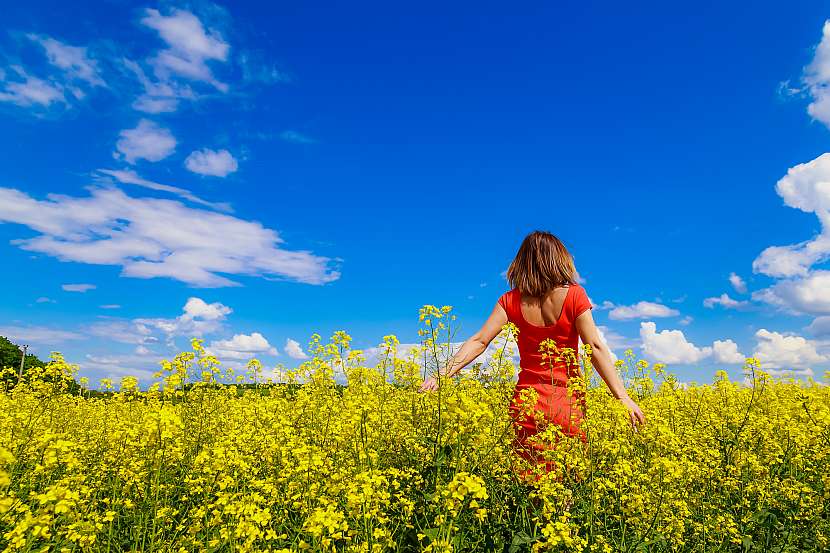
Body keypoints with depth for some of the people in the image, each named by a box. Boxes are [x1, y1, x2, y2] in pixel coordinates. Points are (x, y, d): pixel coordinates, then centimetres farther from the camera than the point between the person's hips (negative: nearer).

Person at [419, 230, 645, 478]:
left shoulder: (511, 301, -2)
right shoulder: (574, 295, -6)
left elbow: (479, 341, -11)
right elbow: (596, 347, -11)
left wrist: (443, 374, -11)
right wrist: (623, 397, -9)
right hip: (567, 403, -1)